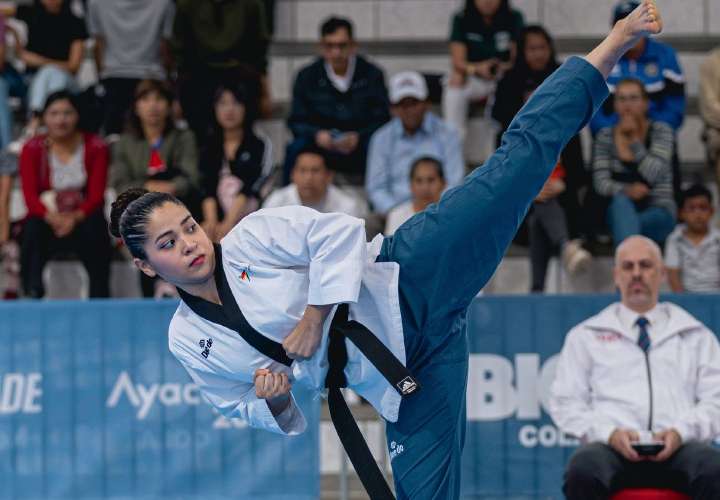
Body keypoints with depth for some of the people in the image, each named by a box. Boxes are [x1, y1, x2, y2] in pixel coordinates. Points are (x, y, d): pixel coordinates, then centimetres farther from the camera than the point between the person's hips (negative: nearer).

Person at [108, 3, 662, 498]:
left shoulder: (253, 236, -3)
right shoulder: (187, 341, 8)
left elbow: (338, 231, -11)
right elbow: (244, 407, 18)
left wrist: (313, 321, -14)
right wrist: (274, 400, -6)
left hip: (409, 284, -3)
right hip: (384, 374, 3)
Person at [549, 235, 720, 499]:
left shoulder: (696, 336, 22)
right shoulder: (585, 336, 20)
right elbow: (566, 403, 12)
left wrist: (681, 432, -7)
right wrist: (609, 433, -7)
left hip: (677, 448, 1)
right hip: (611, 447, -1)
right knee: (583, 469, -38)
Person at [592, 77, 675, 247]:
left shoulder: (661, 131, 2)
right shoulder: (605, 136, 8)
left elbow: (654, 174, -14)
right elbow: (601, 183, -2)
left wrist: (634, 140, -13)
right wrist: (627, 190, -22)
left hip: (659, 213, -2)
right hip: (619, 211, 2)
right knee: (621, 201, -37)